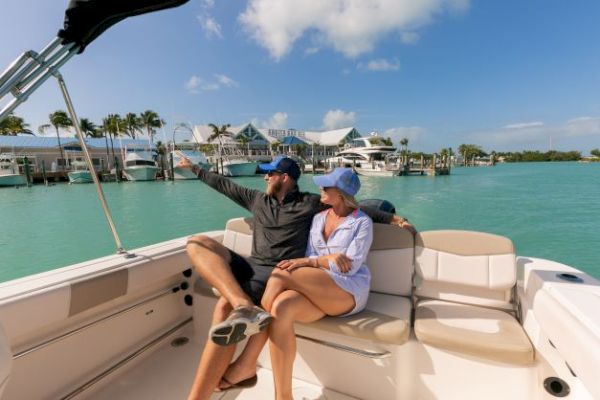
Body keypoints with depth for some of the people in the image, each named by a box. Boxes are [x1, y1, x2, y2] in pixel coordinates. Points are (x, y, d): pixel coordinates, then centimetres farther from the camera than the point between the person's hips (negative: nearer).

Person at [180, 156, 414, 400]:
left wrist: (392, 218, 0)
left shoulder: (310, 203, 5)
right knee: (197, 243, -15)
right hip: (251, 265, 6)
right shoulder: (257, 199, 20)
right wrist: (194, 168, 37)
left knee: (224, 308, -29)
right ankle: (244, 306, -35)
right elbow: (224, 185, 30)